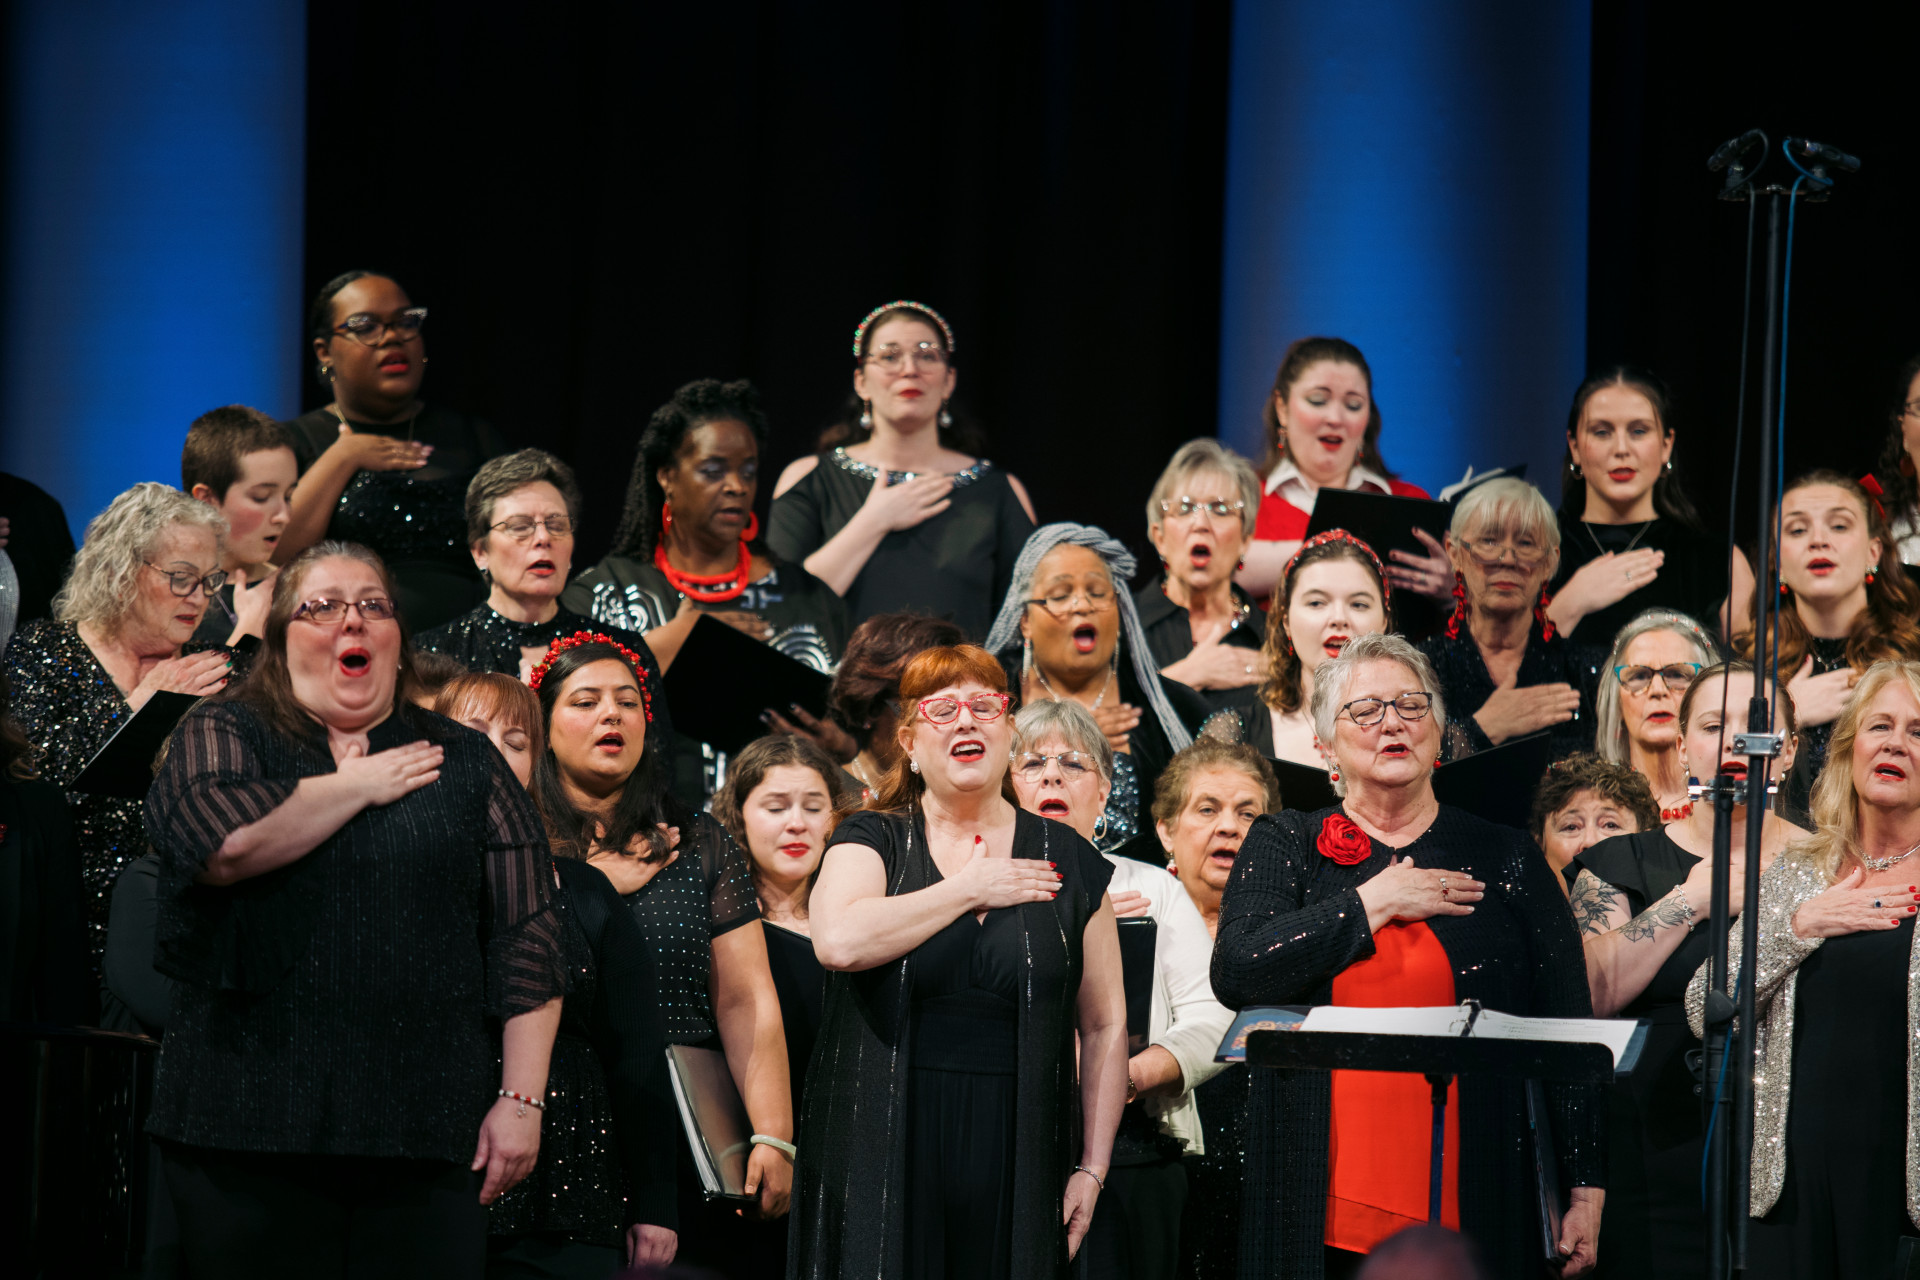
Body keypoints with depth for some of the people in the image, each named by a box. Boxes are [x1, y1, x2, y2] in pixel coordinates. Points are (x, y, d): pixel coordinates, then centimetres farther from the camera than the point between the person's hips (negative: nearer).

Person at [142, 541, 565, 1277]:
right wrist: (361, 785, -2)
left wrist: (521, 1098, -2)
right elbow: (222, 843, -14)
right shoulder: (221, 738, 9)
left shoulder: (466, 764, 13)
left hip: (428, 1135, 1)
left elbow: (525, 938, 7)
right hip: (252, 1132, -1)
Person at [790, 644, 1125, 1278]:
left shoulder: (1066, 860, 10)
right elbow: (839, 941, -17)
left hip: (1016, 1165, 1)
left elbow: (1105, 1025, 10)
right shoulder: (869, 841, 6)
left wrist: (1092, 1169, 3)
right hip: (884, 1150, -1)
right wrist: (969, 891, -7)